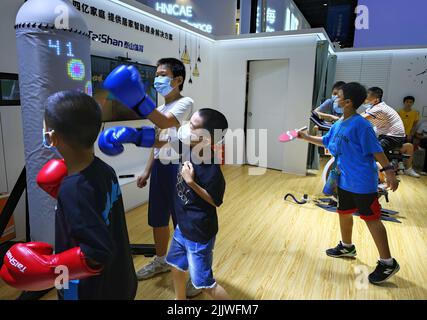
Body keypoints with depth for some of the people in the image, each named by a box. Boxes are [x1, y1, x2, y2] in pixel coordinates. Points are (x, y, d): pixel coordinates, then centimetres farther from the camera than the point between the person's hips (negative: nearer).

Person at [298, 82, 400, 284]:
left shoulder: (360, 125, -17)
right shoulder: (338, 124, 8)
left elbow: (376, 150, -17)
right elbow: (325, 142, 24)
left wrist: (388, 170, -21)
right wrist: (306, 137, 23)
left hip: (362, 182, -9)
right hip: (344, 181, 9)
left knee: (372, 219, -1)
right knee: (344, 213, 20)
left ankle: (388, 263, 12)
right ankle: (347, 247, 41)